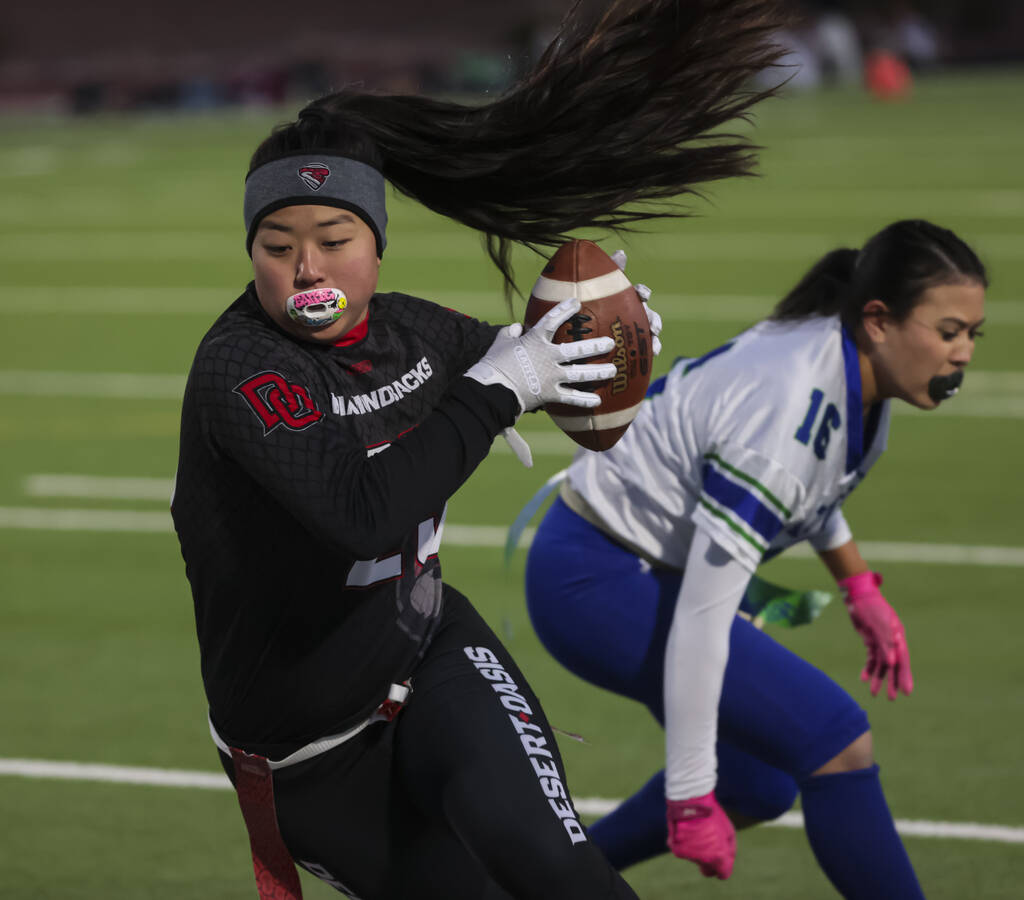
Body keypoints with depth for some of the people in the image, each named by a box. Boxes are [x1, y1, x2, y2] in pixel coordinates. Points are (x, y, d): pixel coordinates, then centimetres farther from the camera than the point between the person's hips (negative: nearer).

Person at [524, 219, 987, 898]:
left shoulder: (852, 365, -5)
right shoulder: (785, 419, -32)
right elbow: (700, 620, -32)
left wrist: (860, 588, 20)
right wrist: (690, 797, -30)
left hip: (650, 571, 10)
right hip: (592, 582, -10)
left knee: (760, 788, 15)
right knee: (835, 738, -17)